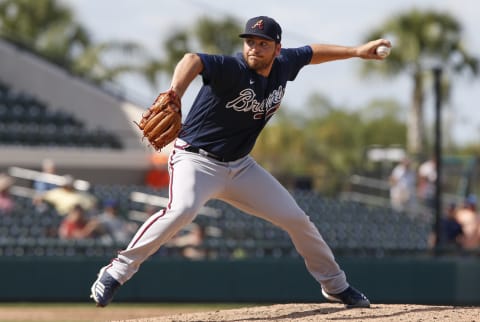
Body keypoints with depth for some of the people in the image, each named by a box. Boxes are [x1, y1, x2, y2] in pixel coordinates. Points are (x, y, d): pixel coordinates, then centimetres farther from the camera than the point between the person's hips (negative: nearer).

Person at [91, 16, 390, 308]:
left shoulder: (284, 65, -3)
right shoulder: (231, 69, -24)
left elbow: (312, 52, 19)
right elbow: (192, 60, -45)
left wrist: (355, 51, 23)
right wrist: (173, 97, -64)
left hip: (240, 167, 7)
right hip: (197, 160, -7)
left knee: (296, 219, 8)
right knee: (182, 209, -35)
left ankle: (336, 285, 29)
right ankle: (116, 273, -28)